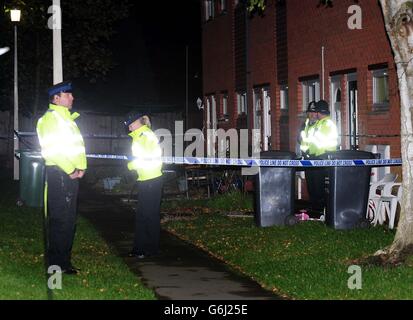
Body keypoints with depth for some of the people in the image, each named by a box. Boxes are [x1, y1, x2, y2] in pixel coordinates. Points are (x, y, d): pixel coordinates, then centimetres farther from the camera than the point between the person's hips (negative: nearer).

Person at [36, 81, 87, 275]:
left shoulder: (68, 118, 21)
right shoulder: (50, 118, -8)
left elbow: (77, 145, 20)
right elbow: (51, 149, -16)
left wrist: (81, 167, 4)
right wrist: (69, 170, -14)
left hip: (71, 175, 9)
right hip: (58, 174, -9)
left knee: (69, 220, 12)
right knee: (60, 220, -9)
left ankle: (64, 261, 19)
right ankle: (57, 264, -5)